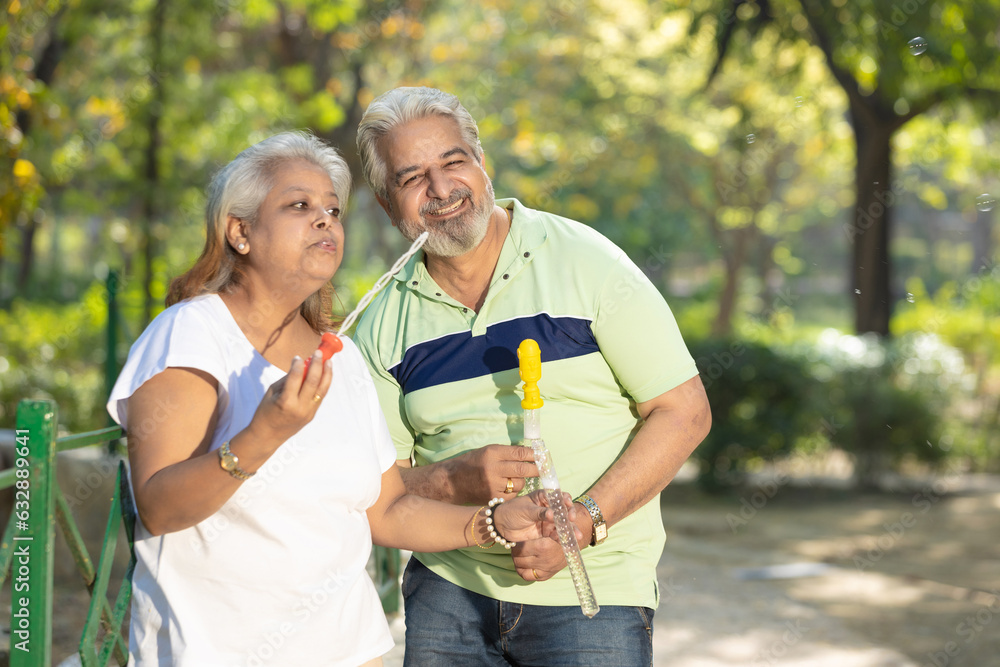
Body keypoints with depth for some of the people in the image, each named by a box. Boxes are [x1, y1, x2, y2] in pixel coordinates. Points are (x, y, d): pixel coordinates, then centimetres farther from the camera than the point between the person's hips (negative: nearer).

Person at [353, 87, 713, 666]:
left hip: (592, 592, -3)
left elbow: (684, 412, -8)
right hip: (448, 590, 3)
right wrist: (457, 481, -16)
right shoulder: (386, 320, 4)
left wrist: (582, 520, -17)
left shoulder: (585, 261, -6)